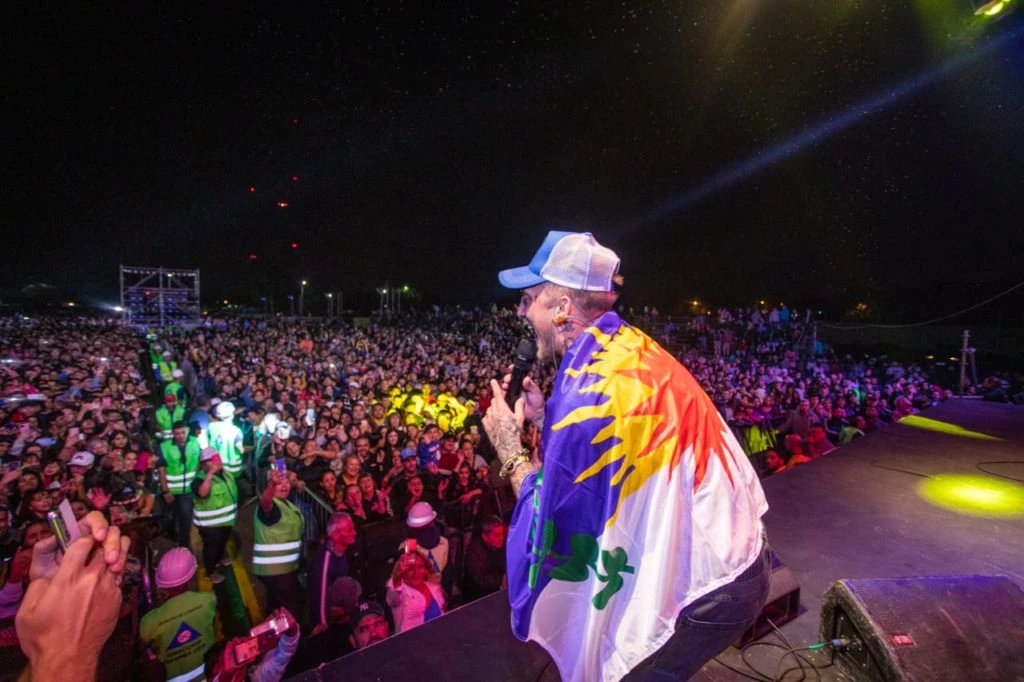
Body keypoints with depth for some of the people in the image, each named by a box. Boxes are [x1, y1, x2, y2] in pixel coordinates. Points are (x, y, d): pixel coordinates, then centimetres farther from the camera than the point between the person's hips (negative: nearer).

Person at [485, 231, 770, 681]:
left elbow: (549, 529, -19)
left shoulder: (593, 387, -30)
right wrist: (544, 416, 3)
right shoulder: (630, 348, -3)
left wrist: (510, 448, -8)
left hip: (706, 589, -8)